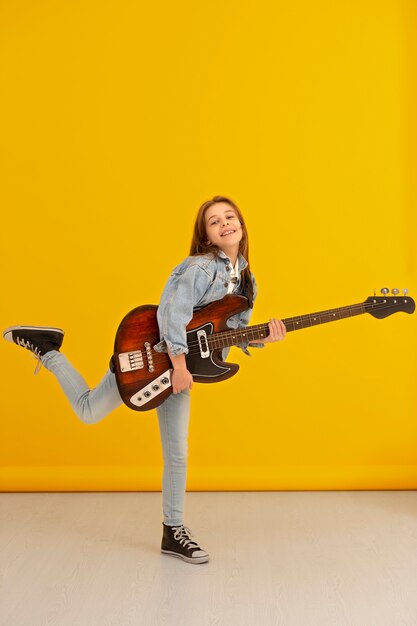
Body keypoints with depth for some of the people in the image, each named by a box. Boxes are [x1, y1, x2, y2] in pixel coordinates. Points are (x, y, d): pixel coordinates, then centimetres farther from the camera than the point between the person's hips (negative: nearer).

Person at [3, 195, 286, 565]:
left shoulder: (246, 281, 6)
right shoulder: (200, 268, -20)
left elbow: (235, 334, 6)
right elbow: (172, 313, -29)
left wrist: (263, 337, -12)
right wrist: (179, 365, -30)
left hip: (177, 364, 7)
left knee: (177, 452, 7)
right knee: (89, 411, 3)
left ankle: (173, 531, 18)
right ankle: (46, 349, 23)